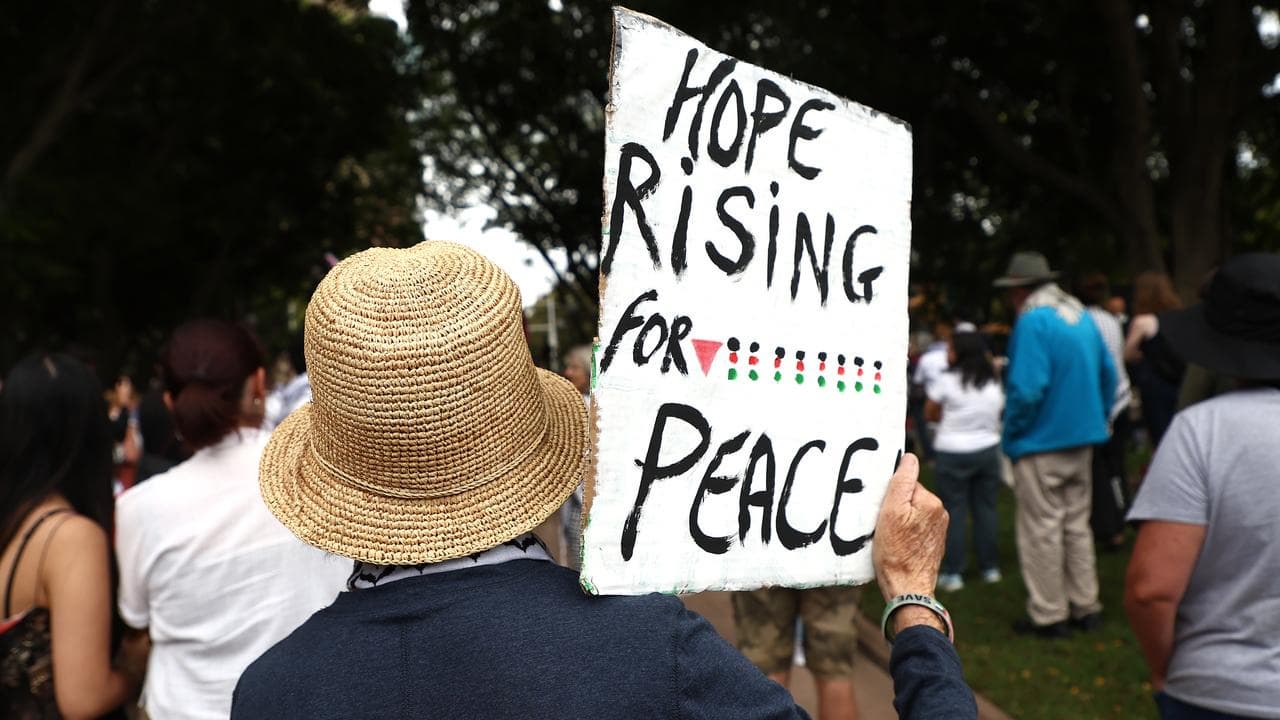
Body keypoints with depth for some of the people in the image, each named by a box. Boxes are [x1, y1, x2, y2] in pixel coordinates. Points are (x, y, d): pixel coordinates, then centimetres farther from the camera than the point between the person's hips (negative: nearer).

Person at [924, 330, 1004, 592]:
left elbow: (930, 412, 0)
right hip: (988, 450, 5)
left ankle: (953, 573, 3)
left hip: (953, 454, -5)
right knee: (986, 508, 12)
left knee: (954, 511, 1)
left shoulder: (947, 380, -9)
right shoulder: (994, 382, 7)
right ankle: (990, 567, 19)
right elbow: (998, 413, 14)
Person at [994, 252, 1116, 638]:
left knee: (1042, 530, 3)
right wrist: (1097, 418, 19)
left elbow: (1027, 389, -24)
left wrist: (1012, 432, -11)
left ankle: (1049, 614, 11)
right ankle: (1085, 606, 25)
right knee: (1077, 523, 17)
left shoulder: (1033, 322, -18)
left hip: (1041, 443, -8)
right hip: (1082, 438, 8)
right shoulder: (1082, 316, 9)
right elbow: (1108, 374, 14)